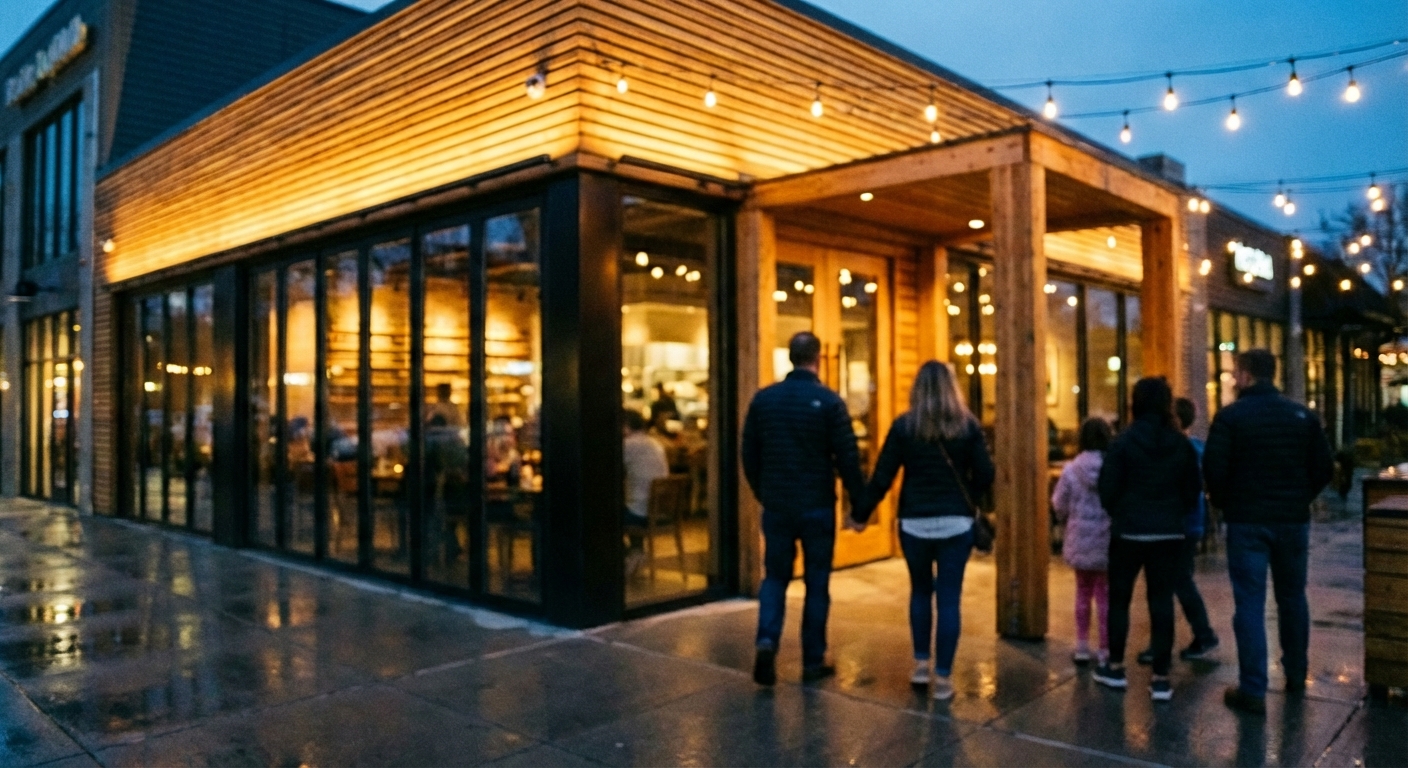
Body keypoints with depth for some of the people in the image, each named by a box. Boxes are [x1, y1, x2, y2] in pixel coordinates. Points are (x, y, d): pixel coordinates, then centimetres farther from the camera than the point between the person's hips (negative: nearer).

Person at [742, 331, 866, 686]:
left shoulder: (763, 399, 0)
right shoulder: (829, 401, -10)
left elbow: (749, 455, 6)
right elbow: (848, 459, -11)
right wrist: (859, 504, -1)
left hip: (776, 506, 2)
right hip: (817, 507, -2)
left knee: (775, 577, 14)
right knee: (817, 584, 9)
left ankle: (767, 641, -7)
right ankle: (813, 661, 16)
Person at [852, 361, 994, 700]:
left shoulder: (903, 426, -3)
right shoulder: (968, 426, -1)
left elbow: (881, 478, -4)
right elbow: (984, 476, 0)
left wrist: (860, 514, 7)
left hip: (915, 523, 0)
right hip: (956, 524, 0)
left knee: (921, 591, 20)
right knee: (949, 599, 5)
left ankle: (921, 663, 21)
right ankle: (943, 678, 7)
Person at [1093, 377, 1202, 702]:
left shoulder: (1123, 442, -10)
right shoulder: (1182, 444, 1)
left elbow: (1108, 489, -8)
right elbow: (1193, 490, 7)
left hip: (1129, 531, -3)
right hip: (1169, 533, 3)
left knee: (1119, 597, 10)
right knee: (1162, 601, 6)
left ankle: (1115, 667, 18)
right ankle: (1161, 677, 7)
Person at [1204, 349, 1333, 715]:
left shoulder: (1231, 415, -11)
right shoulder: (1302, 414, 3)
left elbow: (1214, 469, -15)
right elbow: (1324, 467, 3)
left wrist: (1225, 503, 3)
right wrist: (1299, 499, 16)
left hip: (1247, 521, -4)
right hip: (1293, 520, 4)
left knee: (1250, 603, -2)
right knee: (1292, 598, 18)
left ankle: (1253, 690, -2)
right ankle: (1296, 675, 31)